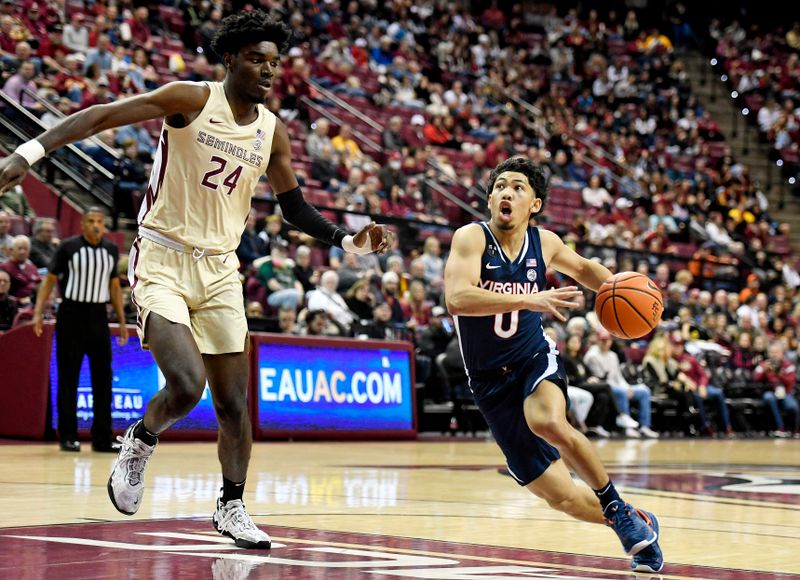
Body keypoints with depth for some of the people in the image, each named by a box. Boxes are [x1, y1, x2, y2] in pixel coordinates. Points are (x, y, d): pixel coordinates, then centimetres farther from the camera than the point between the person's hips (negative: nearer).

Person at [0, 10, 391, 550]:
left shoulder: (272, 131, 4)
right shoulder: (192, 100, -11)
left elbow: (295, 207, 16)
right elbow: (101, 116, -16)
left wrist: (351, 241, 2)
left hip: (219, 269, 5)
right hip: (163, 261, -5)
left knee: (234, 402, 6)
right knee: (186, 384, -22)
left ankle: (231, 507, 23)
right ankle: (140, 442, 10)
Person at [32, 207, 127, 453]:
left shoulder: (111, 249, 7)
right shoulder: (68, 247, -5)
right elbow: (50, 279, -2)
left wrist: (122, 321, 12)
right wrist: (38, 312, -11)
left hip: (98, 315, 4)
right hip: (71, 314, -4)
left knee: (103, 377, 2)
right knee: (69, 377, 0)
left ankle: (102, 438, 8)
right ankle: (68, 437, 7)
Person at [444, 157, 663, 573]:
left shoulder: (544, 243, 0)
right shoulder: (472, 238, -13)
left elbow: (582, 268, 24)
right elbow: (457, 299, -31)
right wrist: (529, 300, -39)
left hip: (536, 360, 1)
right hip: (492, 381, -1)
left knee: (549, 422, -36)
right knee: (562, 498, -4)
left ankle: (619, 510, -16)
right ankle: (637, 525, 23)